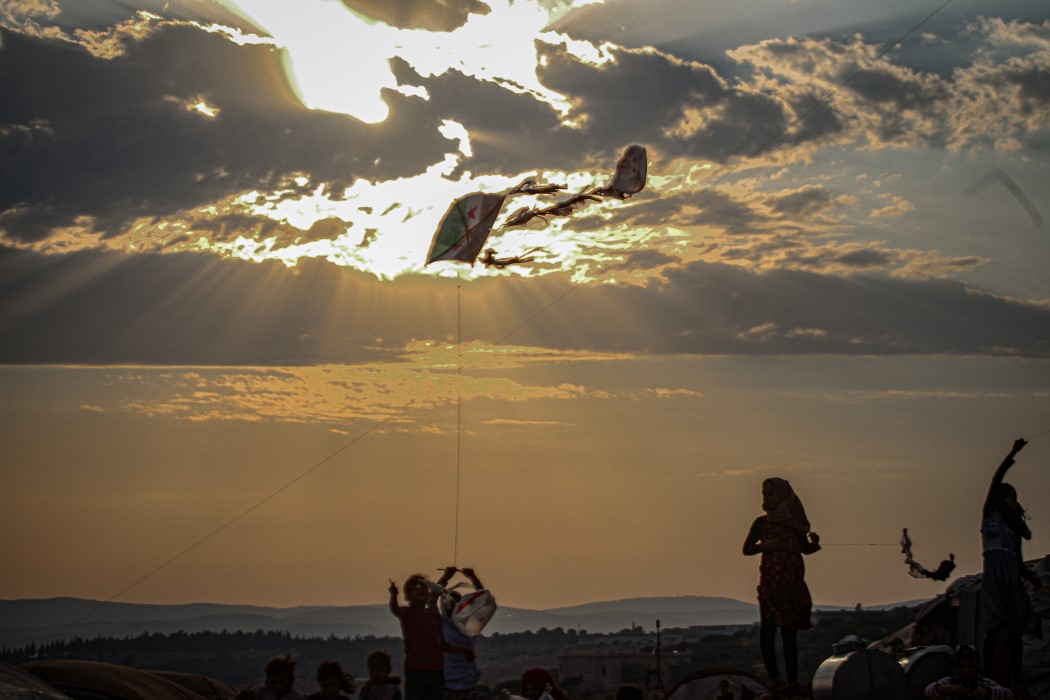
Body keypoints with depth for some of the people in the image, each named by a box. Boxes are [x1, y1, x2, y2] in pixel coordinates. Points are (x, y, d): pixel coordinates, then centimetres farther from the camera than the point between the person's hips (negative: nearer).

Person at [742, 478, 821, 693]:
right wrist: (764, 546, -16)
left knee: (790, 632, 5)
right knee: (768, 627, -18)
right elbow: (747, 549, 2)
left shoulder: (795, 522, 8)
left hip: (793, 583, 2)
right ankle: (774, 676, -18)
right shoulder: (762, 522, 4)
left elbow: (804, 548, 16)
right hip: (770, 582, -2)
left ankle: (793, 681, 8)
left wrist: (814, 543, -5)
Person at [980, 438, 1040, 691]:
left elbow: (1018, 557, 16)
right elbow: (995, 481, -6)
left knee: (1015, 627, 0)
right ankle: (990, 677, -14)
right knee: (995, 625, -12)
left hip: (1012, 575, 6)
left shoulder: (1014, 525, 20)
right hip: (994, 573, -6)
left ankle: (1013, 679, 0)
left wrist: (1029, 575, -1)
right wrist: (1012, 454, -12)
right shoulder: (990, 514, 7)